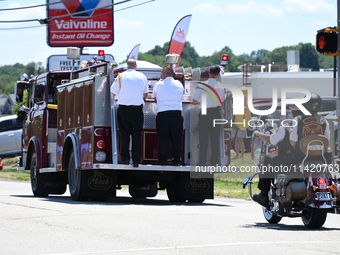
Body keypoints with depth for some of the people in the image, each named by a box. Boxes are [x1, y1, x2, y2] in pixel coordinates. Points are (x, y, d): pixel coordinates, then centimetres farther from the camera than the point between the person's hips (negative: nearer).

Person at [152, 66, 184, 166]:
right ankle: (176, 160, 5)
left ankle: (162, 160, 3)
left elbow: (154, 97, 14)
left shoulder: (159, 84, 0)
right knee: (176, 138, 6)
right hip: (177, 113, 2)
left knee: (163, 138, 3)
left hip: (163, 114, -2)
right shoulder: (179, 84, 8)